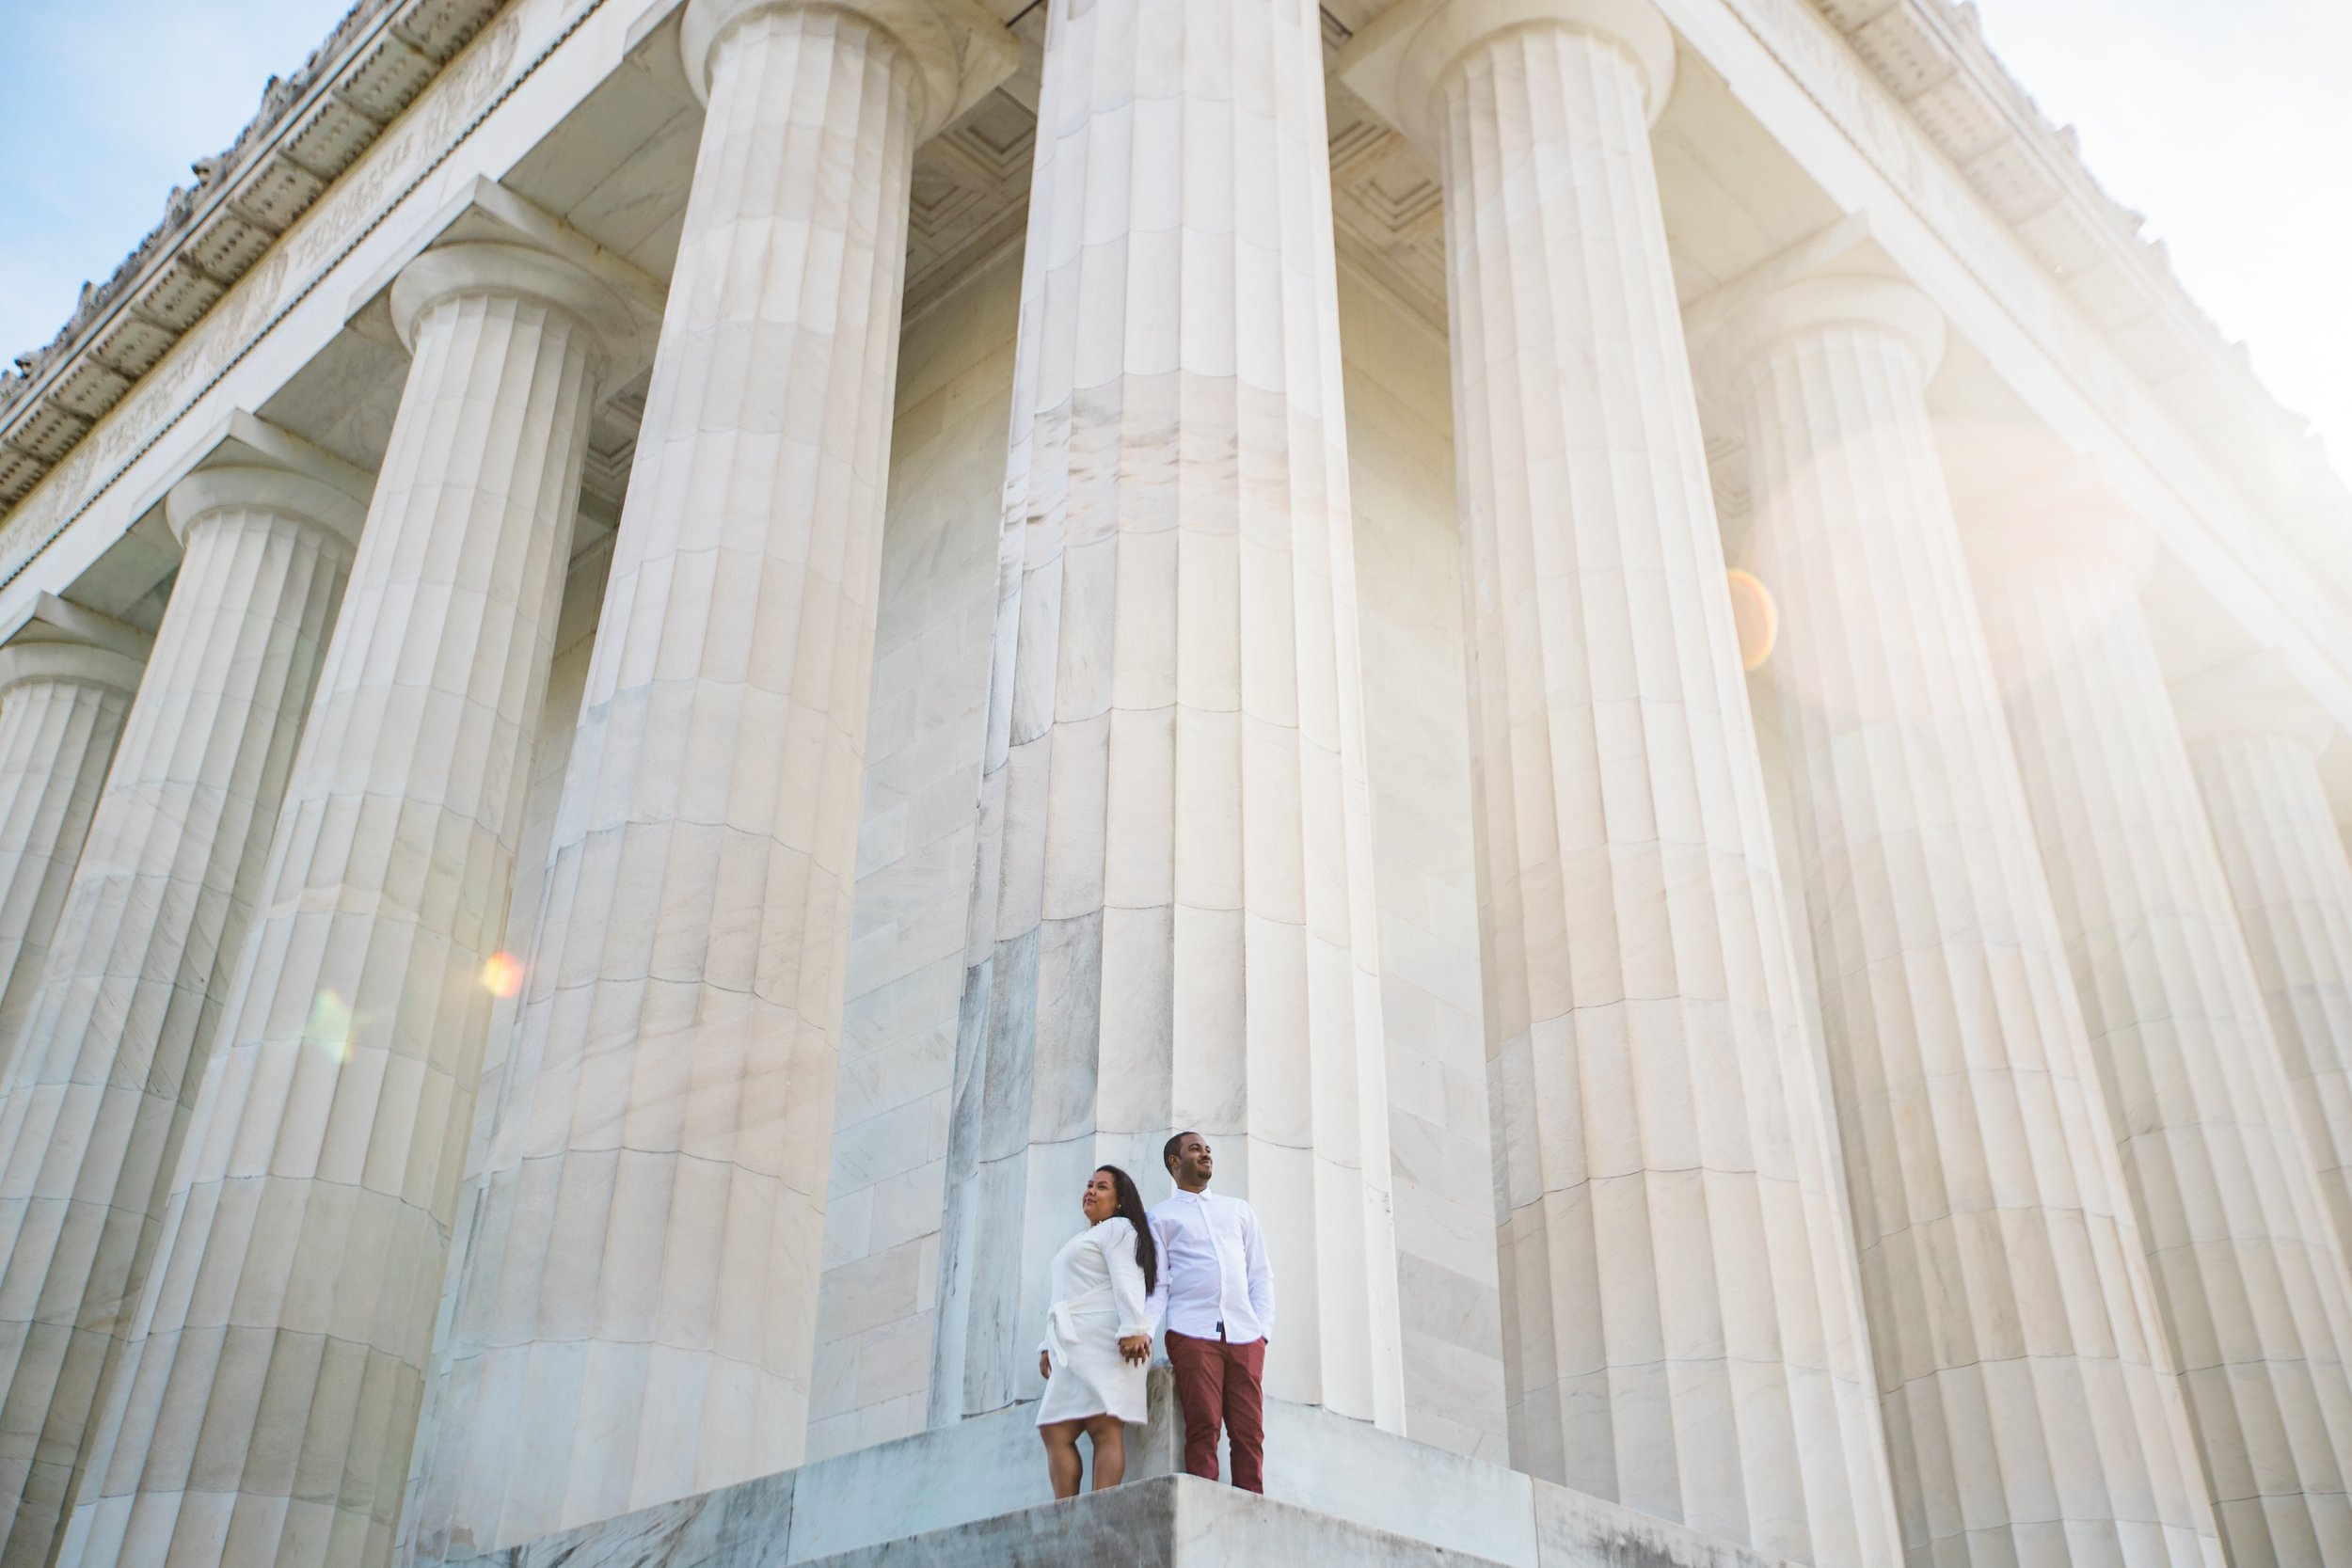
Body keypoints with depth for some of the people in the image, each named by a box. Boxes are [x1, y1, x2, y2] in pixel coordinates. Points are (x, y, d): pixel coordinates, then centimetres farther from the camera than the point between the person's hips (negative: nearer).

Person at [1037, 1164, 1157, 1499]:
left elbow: (1127, 1282, -10)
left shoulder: (1118, 1228, 5)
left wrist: (1134, 1329, -22)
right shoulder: (1079, 1241, 34)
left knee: (1105, 1430, -16)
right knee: (1055, 1431, -4)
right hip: (1073, 1347, 9)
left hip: (1102, 1342, -9)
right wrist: (1049, 1345, 24)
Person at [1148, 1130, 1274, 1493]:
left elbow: (1260, 1274, 19)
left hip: (1244, 1335, 3)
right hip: (1192, 1333, -3)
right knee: (1203, 1428, -11)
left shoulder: (1240, 1211, 23)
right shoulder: (1161, 1217, 15)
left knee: (1250, 1432, -4)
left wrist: (1264, 1327, 5)